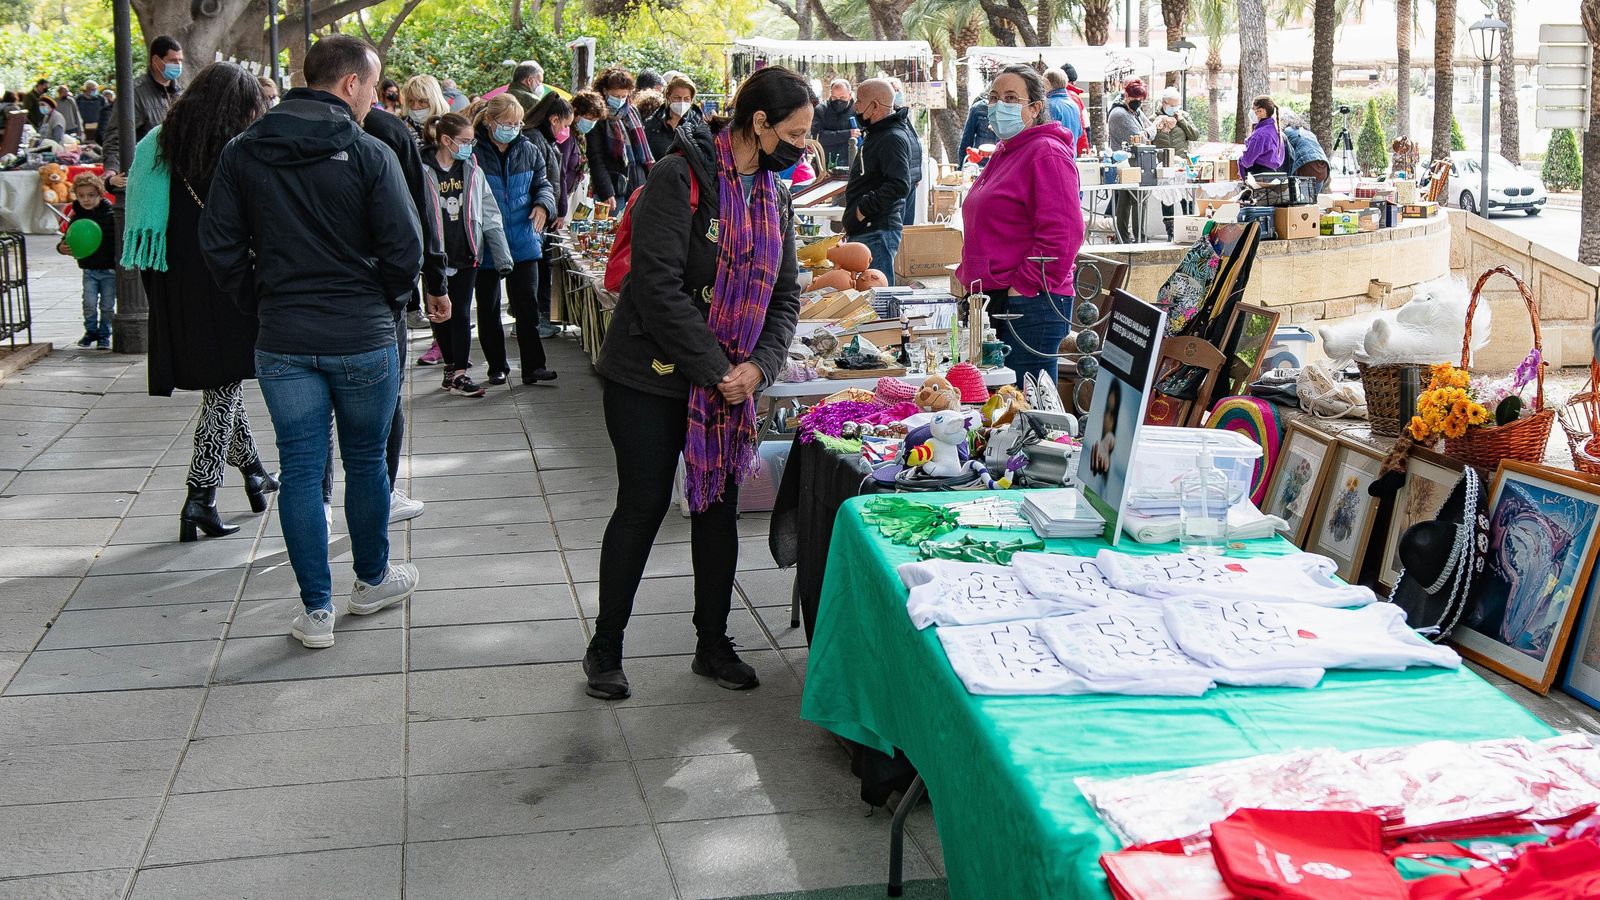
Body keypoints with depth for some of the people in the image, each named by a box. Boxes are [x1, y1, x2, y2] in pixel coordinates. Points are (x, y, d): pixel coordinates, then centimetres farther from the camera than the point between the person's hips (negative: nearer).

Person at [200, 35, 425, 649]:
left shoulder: (242, 153, 1)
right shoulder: (369, 155, -10)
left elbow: (219, 244, 0)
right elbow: (405, 250, -12)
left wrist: (262, 303, 11)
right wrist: (380, 299, 7)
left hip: (282, 340, 2)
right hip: (363, 338, -2)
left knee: (301, 470, 7)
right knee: (366, 461, 15)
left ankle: (316, 610, 10)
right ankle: (372, 581, 31)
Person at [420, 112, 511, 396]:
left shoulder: (472, 171, 3)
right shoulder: (422, 172, -9)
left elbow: (490, 215, 5)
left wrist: (503, 256, 0)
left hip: (467, 255, 2)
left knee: (462, 314, 2)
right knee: (442, 314, 9)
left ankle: (458, 372, 5)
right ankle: (453, 368, 23)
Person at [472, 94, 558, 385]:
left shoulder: (527, 150, 3)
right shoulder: (473, 153, -10)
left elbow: (542, 184, 14)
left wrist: (543, 205, -8)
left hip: (523, 243, 2)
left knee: (527, 306, 1)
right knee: (488, 308, 11)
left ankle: (533, 366, 6)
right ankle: (497, 366, 23)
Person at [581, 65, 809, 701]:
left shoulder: (774, 196, 8)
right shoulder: (680, 178, -17)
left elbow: (784, 294, 10)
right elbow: (658, 285, -23)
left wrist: (760, 365, -8)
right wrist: (715, 370, -21)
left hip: (730, 381, 7)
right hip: (651, 377, -6)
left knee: (719, 507, 11)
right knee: (643, 507, 0)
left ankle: (712, 644, 25)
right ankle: (605, 648, 16)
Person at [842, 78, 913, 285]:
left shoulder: (894, 138, -15)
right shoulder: (876, 134, 19)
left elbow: (899, 185, -27)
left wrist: (864, 209, -21)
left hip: (878, 232, -11)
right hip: (862, 230, 11)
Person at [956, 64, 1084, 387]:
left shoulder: (1047, 154, -10)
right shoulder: (1004, 153, 21)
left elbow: (1061, 234, -20)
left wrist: (1022, 287, -18)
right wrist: (968, 276, 20)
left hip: (1031, 301, -10)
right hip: (993, 300, 10)